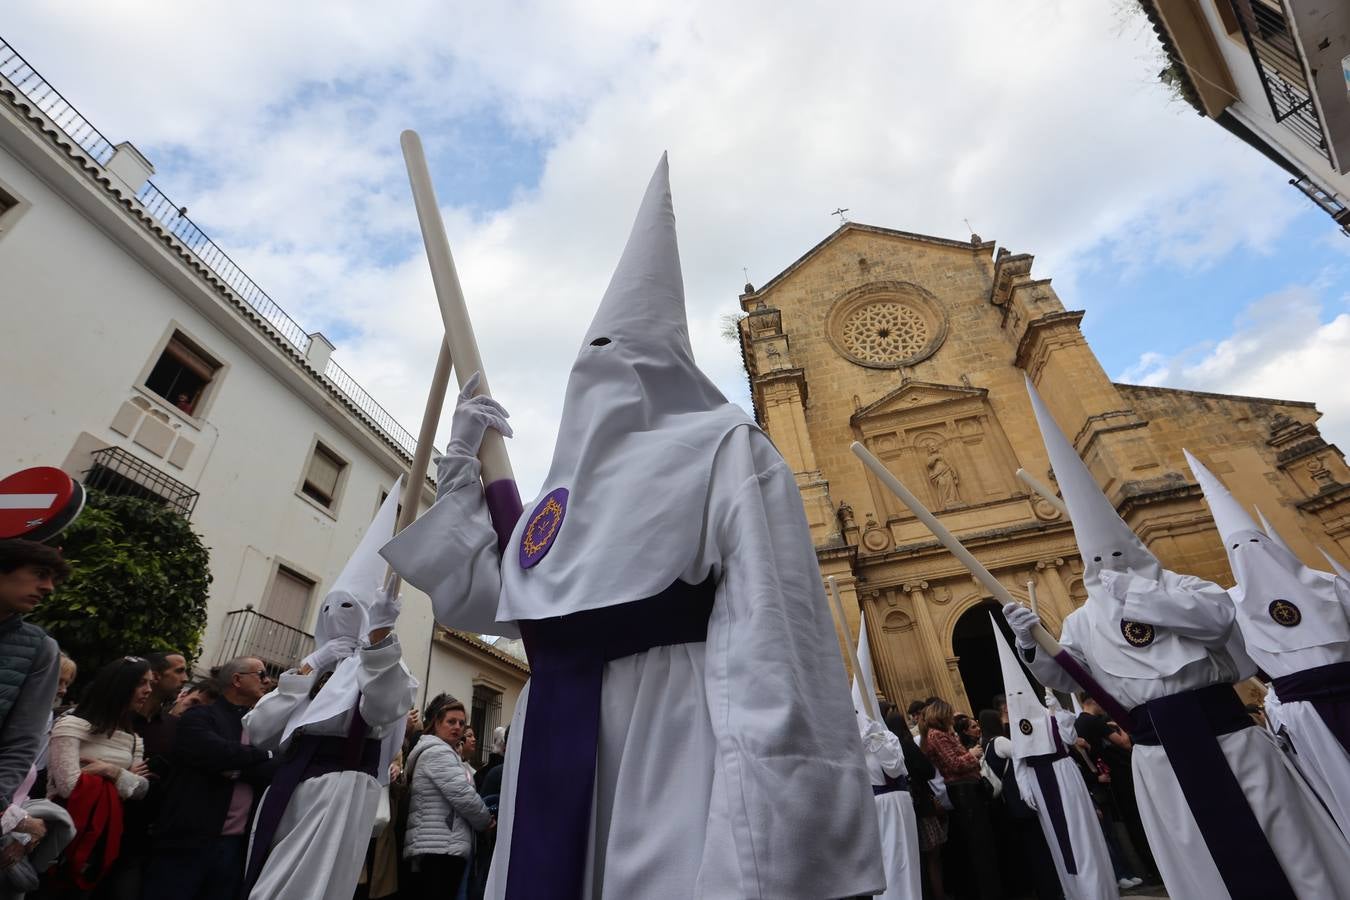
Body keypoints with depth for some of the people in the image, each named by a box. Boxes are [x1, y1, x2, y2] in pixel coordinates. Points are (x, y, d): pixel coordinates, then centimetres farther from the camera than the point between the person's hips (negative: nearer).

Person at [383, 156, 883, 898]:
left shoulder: (721, 449, -2)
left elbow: (768, 639, -13)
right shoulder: (574, 483, 18)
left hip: (672, 742, -6)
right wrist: (463, 460, 20)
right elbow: (467, 591, 20)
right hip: (559, 754, 7)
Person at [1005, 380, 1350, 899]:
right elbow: (1059, 677, 4)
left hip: (1223, 724, -1)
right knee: (1204, 858, 10)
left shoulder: (1178, 585, 4)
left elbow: (1218, 615, -17)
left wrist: (1136, 593, -18)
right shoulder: (1085, 620, 6)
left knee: (1281, 836, 7)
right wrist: (1031, 643, -15)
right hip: (1158, 747, 2)